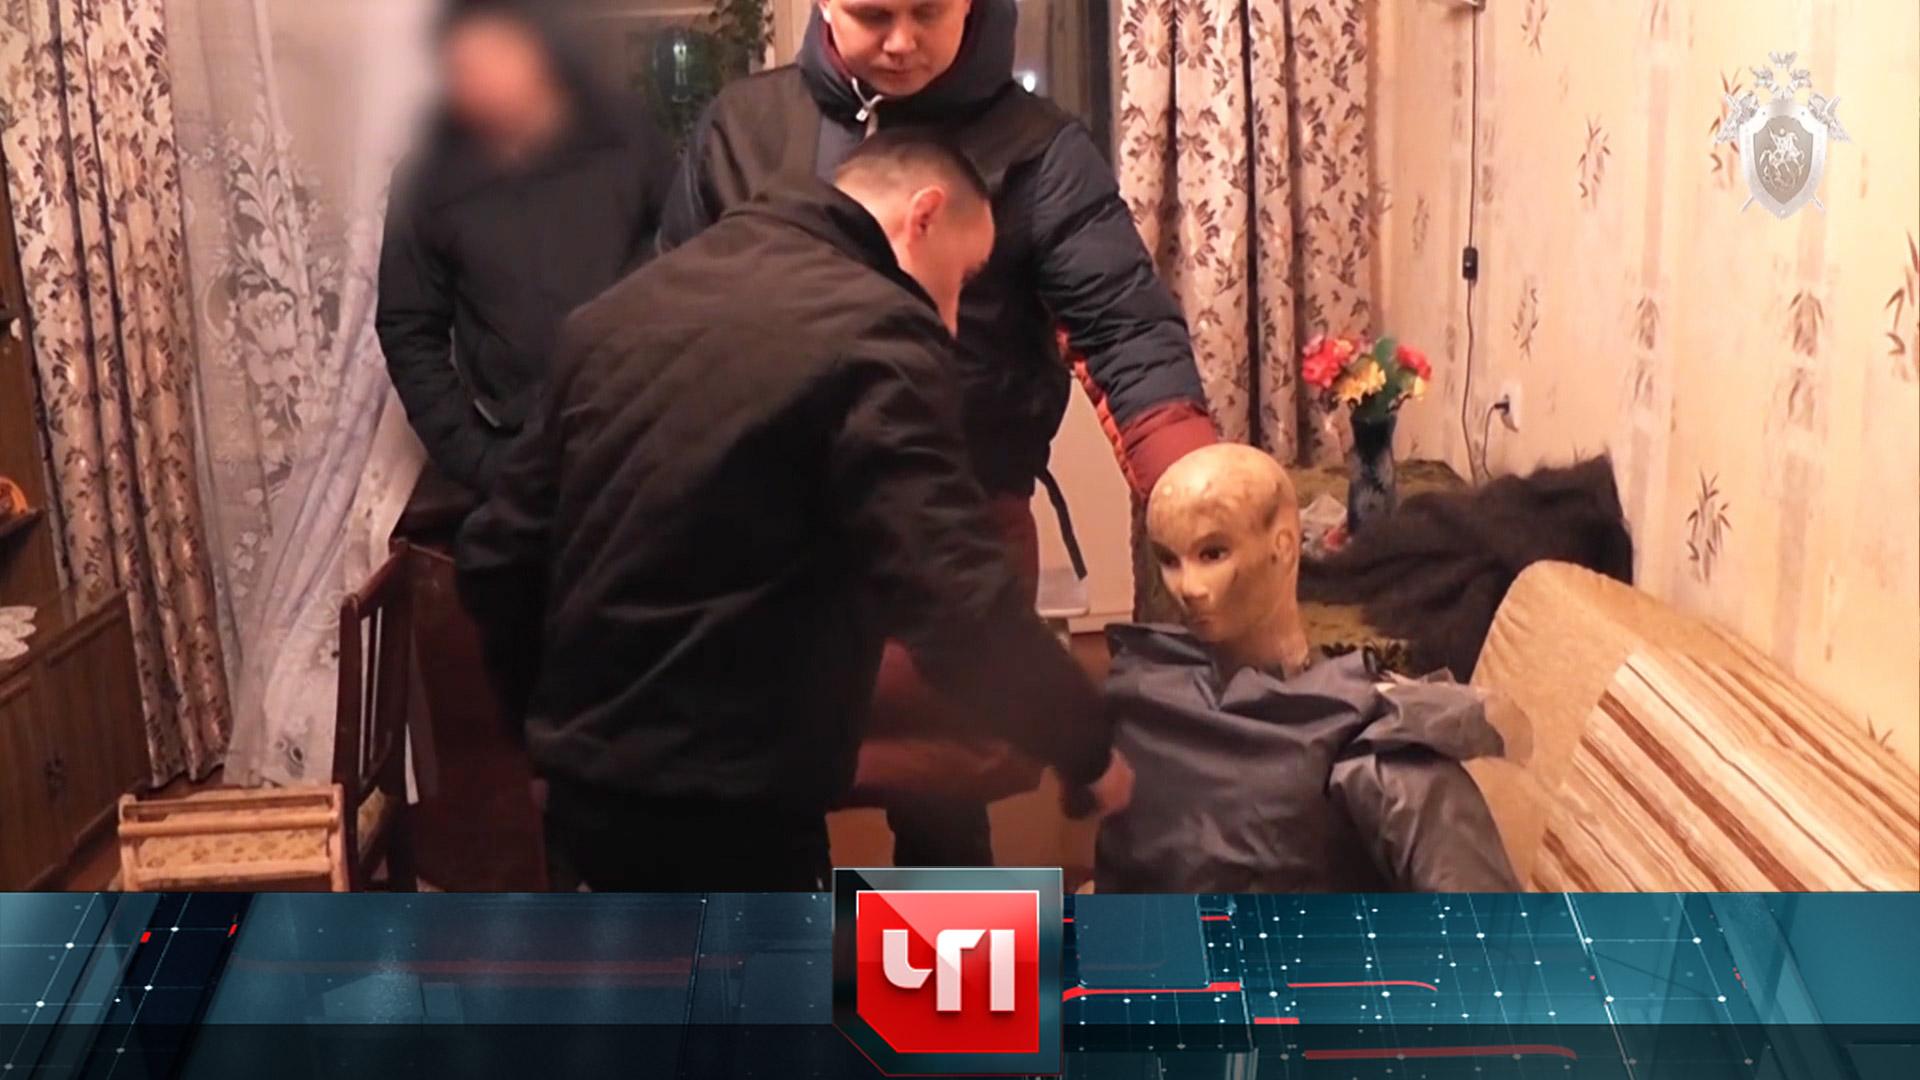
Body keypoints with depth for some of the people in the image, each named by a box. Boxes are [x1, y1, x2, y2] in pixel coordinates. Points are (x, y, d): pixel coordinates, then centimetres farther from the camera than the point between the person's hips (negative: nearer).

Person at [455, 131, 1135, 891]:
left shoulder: (625, 304, 9)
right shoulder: (872, 331, -15)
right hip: (724, 808, -8)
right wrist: (1086, 749, -6)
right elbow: (954, 602, -22)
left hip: (589, 784, 8)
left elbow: (498, 553, 12)